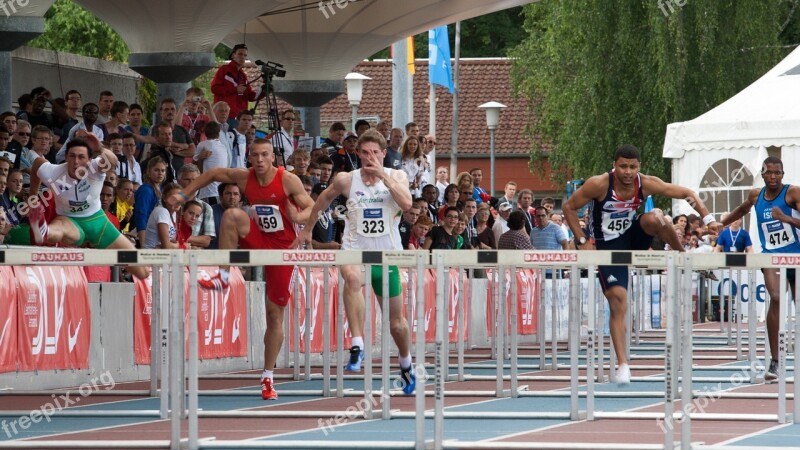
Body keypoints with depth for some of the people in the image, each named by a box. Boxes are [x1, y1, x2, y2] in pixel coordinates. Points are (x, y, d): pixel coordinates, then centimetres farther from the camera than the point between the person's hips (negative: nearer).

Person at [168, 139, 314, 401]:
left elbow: (312, 208, -16)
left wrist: (299, 216, -39)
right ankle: (222, 277, -20)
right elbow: (214, 174, 11)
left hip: (283, 246, -3)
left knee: (275, 314, -1)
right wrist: (185, 194, 8)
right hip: (258, 240, 3)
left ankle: (267, 378, 7)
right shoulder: (244, 177, -5)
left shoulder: (288, 180, -17)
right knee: (232, 214, -27)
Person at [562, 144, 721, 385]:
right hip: (607, 245, -2)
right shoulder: (599, 184, -21)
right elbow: (569, 207, -11)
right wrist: (582, 241, -15)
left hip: (632, 237, 2)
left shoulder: (646, 184, -14)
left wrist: (707, 218, -21)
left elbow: (687, 193, -8)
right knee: (618, 302, -13)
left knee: (655, 218, -30)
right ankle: (623, 364, -10)